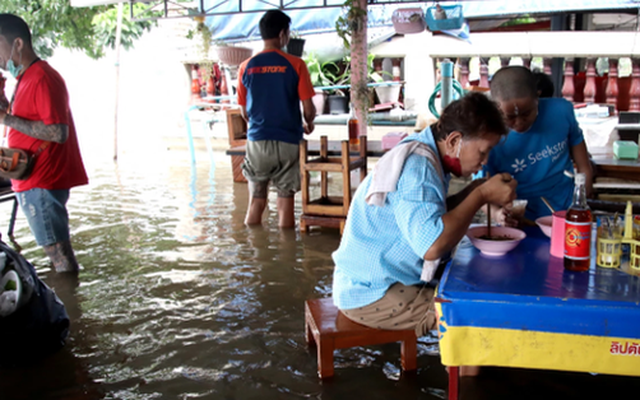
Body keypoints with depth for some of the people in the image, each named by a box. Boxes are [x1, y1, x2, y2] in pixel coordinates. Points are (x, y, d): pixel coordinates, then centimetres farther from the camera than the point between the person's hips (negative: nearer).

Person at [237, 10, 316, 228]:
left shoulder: (246, 67, 3)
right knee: (285, 203, 6)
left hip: (257, 141, 2)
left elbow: (244, 112, 9)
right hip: (287, 142, -2)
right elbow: (308, 108, -5)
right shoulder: (295, 64, -5)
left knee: (255, 203, 10)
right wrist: (309, 124, 18)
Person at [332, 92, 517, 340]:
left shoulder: (421, 151, 7)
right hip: (371, 296, -10)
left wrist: (473, 191, 1)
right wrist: (482, 195, -22)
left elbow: (429, 216, 13)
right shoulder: (417, 166, -23)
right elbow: (432, 246, -32)